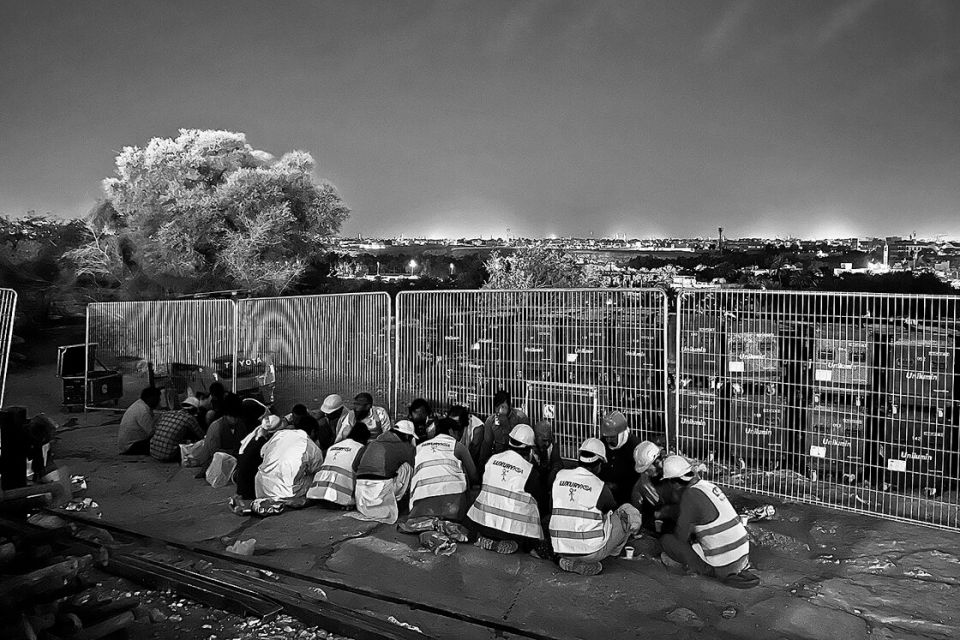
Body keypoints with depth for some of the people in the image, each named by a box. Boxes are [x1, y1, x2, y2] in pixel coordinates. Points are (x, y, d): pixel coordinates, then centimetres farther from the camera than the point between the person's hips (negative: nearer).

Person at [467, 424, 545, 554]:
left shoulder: (492, 459, 4)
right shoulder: (531, 472, -8)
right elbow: (541, 502, 3)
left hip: (482, 524, 5)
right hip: (513, 528, -4)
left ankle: (487, 539, 5)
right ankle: (508, 543, -8)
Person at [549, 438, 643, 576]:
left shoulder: (560, 475, 5)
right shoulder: (600, 486, -6)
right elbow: (614, 509, 12)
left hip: (561, 549, 5)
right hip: (591, 551, -5)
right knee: (631, 512, 6)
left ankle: (570, 561, 14)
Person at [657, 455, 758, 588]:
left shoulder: (690, 495, -15)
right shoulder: (710, 486, 9)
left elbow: (681, 536, -6)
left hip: (720, 566, -7)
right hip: (743, 558, 7)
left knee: (665, 539, 0)